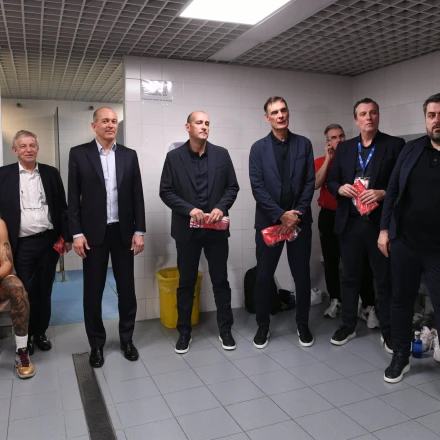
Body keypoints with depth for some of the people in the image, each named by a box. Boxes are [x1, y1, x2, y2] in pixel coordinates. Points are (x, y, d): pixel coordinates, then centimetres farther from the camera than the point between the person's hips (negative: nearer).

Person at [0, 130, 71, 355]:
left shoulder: (51, 173, 5)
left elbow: (62, 207, 7)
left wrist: (67, 236, 3)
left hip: (49, 241, 2)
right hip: (23, 244, -1)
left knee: (45, 291, 12)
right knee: (26, 292, 7)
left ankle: (41, 333, 28)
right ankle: (27, 335, 26)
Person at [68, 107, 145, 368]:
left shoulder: (129, 155, 6)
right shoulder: (79, 154, 0)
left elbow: (137, 195, 4)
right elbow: (73, 197, -2)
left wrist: (139, 231, -1)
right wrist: (76, 233, -8)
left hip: (123, 232, 2)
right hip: (93, 233, -1)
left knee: (127, 289, 9)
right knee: (93, 291, 7)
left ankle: (127, 339, 26)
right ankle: (97, 344, 23)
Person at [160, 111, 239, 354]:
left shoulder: (221, 154, 3)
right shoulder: (174, 156, -1)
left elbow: (232, 187, 4)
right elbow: (166, 191, -3)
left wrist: (221, 207, -13)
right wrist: (189, 209, -16)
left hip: (216, 228, 1)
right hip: (187, 229, -1)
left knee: (221, 281, 10)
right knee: (186, 283, 9)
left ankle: (225, 329, 25)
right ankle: (184, 331, 25)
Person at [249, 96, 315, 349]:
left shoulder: (304, 144, 6)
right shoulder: (259, 148, 2)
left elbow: (310, 182, 1)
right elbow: (257, 187, -6)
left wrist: (297, 214, -9)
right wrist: (281, 215, -13)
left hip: (300, 220, 1)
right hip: (269, 221, -1)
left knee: (302, 275, 8)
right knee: (264, 276, 5)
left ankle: (303, 324, 26)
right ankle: (263, 326, 21)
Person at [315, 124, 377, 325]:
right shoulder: (320, 161, 6)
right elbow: (315, 184, -12)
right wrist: (328, 158, -11)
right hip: (328, 216, 2)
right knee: (331, 261, 9)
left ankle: (368, 306, 1)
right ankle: (335, 300, 23)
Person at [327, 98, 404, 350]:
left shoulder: (395, 145, 0)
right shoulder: (344, 148, 11)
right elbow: (331, 181, 12)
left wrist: (383, 193, -20)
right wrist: (341, 188, -9)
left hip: (380, 224, -3)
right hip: (350, 224, 3)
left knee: (385, 279, 7)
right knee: (350, 277, 13)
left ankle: (389, 331, 22)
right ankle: (348, 326, 27)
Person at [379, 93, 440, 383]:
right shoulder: (412, 149, 6)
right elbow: (393, 190, 8)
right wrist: (385, 229, 3)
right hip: (404, 242, 4)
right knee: (401, 300, 13)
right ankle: (400, 357, 29)